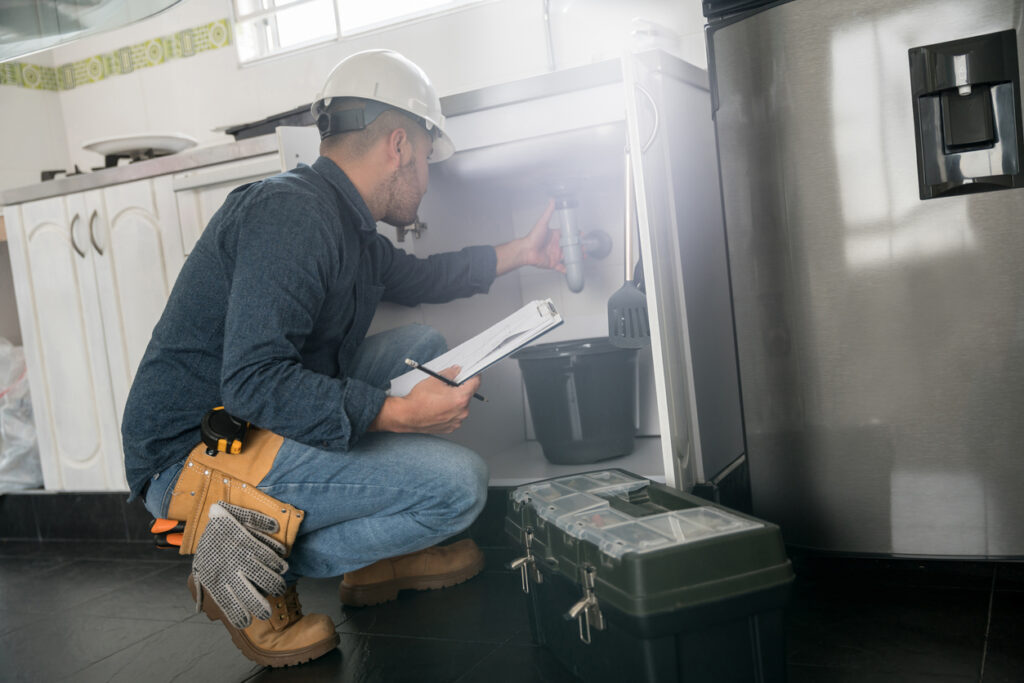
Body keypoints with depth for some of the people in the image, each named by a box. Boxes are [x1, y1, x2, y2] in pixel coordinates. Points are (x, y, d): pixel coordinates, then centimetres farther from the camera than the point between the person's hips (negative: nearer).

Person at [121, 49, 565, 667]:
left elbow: (420, 278, 30)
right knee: (461, 482, -16)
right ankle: (256, 570, -6)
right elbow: (252, 382, -28)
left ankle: (373, 559, 13)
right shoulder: (293, 211, -20)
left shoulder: (347, 225, 11)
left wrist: (522, 251, 31)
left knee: (423, 345, 14)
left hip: (253, 427, 10)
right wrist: (396, 413, -28)